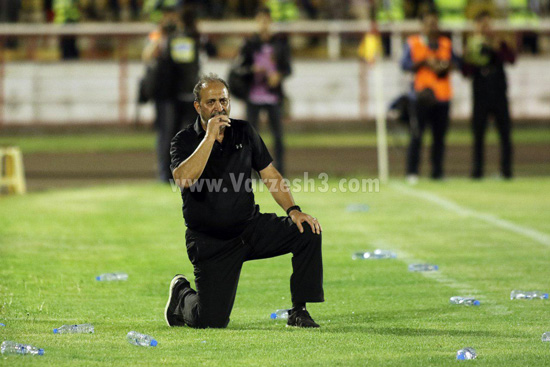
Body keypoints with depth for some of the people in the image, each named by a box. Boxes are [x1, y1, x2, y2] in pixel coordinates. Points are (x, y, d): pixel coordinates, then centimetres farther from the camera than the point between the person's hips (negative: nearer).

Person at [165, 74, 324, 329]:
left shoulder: (244, 132, 5)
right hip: (210, 241, -4)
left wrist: (293, 210, -8)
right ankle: (181, 295, 25)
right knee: (212, 321, -12)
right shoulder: (185, 141, -9)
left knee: (308, 230, -19)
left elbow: (271, 175, 7)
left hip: (250, 228, 4)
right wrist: (210, 137, -29)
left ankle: (299, 311, -8)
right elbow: (184, 179, -29)